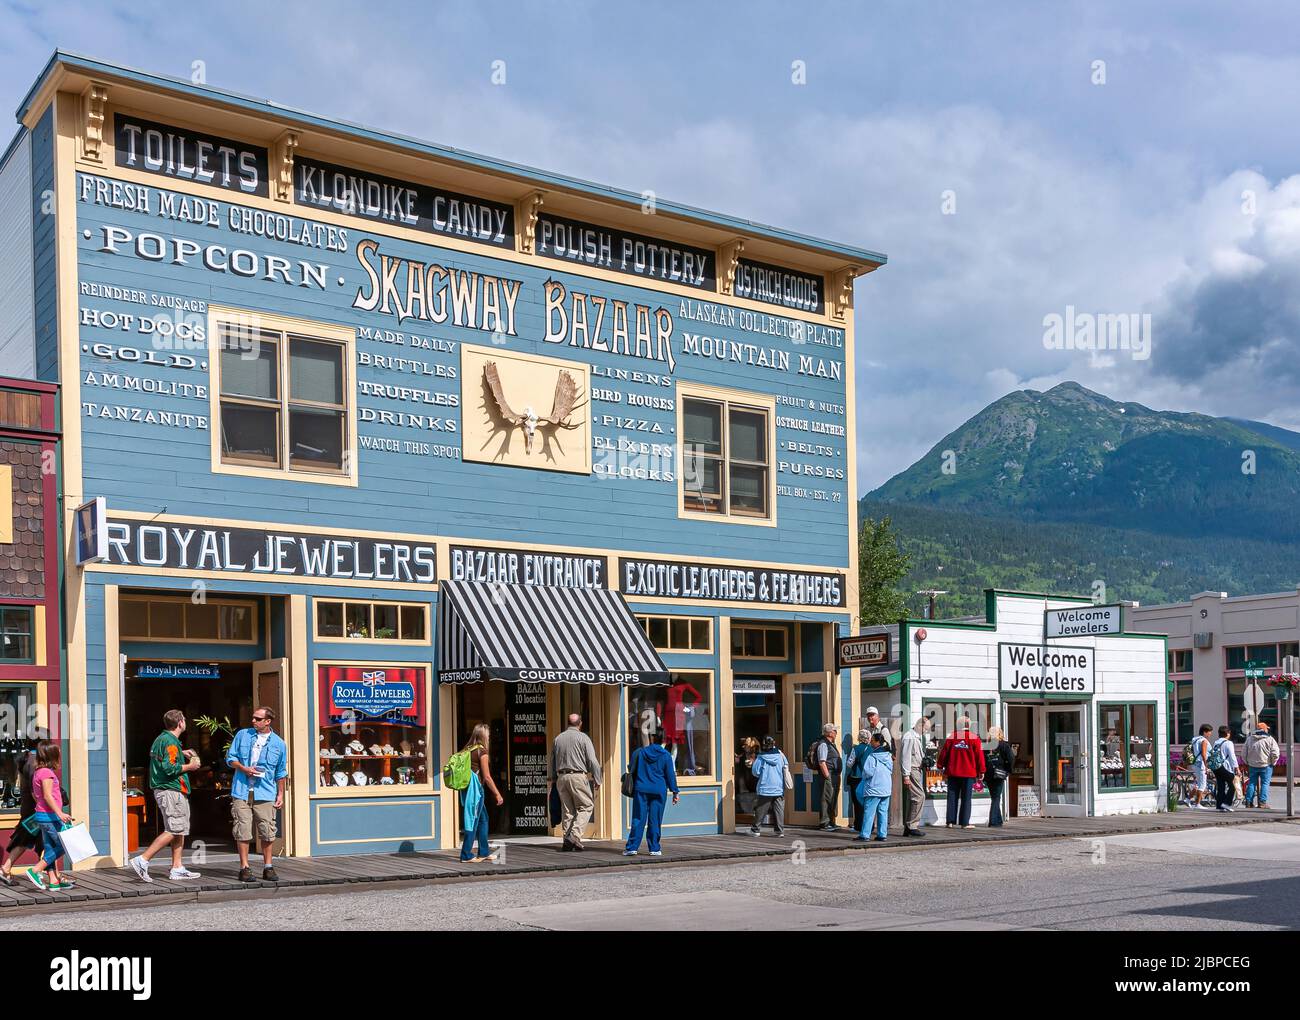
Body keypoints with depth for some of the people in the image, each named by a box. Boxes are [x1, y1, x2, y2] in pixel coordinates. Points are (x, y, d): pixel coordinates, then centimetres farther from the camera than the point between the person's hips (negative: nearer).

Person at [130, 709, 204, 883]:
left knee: (181, 830, 12)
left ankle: (177, 868, 12)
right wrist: (189, 767, -10)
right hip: (170, 791, -11)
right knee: (173, 830, -11)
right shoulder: (170, 741, -15)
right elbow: (169, 768, -23)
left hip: (164, 789, 11)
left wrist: (181, 754, 24)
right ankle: (142, 860, -13)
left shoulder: (162, 738, 15)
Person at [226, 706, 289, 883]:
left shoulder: (278, 744, 7)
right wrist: (244, 769, -7)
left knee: (267, 831, 0)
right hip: (242, 791, 0)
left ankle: (267, 868, 11)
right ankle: (244, 868, 6)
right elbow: (230, 757, 10)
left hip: (265, 794, 0)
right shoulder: (242, 735, 7)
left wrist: (280, 794, 10)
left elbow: (281, 773, 14)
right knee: (243, 830, -2)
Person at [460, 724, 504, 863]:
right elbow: (487, 777, -13)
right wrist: (497, 794, -7)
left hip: (466, 787, 8)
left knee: (483, 819, 17)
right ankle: (466, 855, 0)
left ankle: (484, 852, 22)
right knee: (473, 821, -2)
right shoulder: (482, 751, -11)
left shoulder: (467, 750, 9)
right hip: (476, 788, -8)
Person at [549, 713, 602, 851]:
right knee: (585, 806, 1)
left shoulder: (558, 738, 12)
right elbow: (592, 761, -8)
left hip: (561, 777, 5)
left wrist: (554, 779, 23)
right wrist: (597, 779, -2)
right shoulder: (583, 738, -3)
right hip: (578, 776, -5)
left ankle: (567, 841, 6)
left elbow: (552, 762, 16)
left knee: (568, 810, 10)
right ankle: (574, 835, -15)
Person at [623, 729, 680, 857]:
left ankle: (632, 847, -3)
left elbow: (631, 770, 11)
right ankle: (654, 849, 6)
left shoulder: (639, 752, 2)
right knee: (655, 821, 4)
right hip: (659, 791, 0)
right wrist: (674, 792, 7)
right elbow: (670, 775, 2)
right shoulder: (666, 755, 0)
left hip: (641, 790, 0)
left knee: (638, 819, 1)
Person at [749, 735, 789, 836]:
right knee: (779, 809, 4)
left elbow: (756, 772, -7)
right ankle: (780, 830, 1)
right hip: (779, 789, 2)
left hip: (765, 789, -2)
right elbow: (786, 768, 9)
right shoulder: (780, 755, 1)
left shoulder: (761, 758, -9)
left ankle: (756, 829, 11)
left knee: (761, 810, 6)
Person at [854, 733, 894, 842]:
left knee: (869, 812, -4)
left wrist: (864, 777, 3)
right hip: (886, 789, 7)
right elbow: (891, 771, 16)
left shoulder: (871, 757, -14)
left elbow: (867, 772, -17)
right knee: (883, 812, 9)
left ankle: (864, 835, -5)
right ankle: (882, 835, 9)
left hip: (874, 789, -7)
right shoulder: (889, 756, 8)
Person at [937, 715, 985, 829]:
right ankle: (965, 822, 2)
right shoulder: (974, 738, -4)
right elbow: (979, 755, -3)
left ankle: (950, 821, 6)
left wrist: (941, 767, 16)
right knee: (966, 798, 3)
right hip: (969, 773, -2)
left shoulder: (952, 737, 1)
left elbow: (944, 752, 5)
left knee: (952, 797, 7)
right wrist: (981, 771, 5)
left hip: (953, 772, 2)